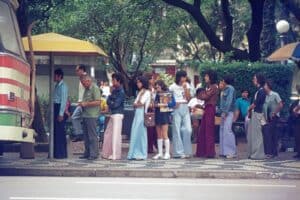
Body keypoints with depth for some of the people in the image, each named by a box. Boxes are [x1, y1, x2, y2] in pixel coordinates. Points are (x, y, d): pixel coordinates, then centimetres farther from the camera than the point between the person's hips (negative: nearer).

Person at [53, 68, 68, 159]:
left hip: (60, 108, -9)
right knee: (55, 131, 10)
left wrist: (61, 114, -19)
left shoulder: (63, 86, -10)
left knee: (60, 131, -7)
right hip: (55, 107, 9)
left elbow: (64, 100, -15)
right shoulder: (57, 85, 17)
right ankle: (56, 152, 15)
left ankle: (61, 153, -4)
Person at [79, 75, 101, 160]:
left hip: (92, 115, -10)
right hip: (85, 115, 10)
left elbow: (97, 102, -19)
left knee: (92, 136, -6)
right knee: (86, 136, 12)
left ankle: (94, 154, -3)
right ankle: (87, 153, 18)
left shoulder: (95, 88, -11)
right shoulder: (86, 89, 18)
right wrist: (82, 103, 10)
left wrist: (86, 104, -17)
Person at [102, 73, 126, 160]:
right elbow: (109, 99, 13)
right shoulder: (114, 90, 15)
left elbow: (115, 104, -16)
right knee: (108, 133, 11)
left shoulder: (121, 92, -12)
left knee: (116, 134, -6)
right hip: (113, 114, 9)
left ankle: (116, 155, -2)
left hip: (118, 114, -9)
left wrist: (110, 102, 0)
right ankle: (107, 153, 18)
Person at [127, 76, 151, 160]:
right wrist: (136, 104, -4)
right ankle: (134, 153, 5)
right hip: (137, 113, 8)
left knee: (141, 133, -6)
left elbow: (141, 103, -12)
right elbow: (135, 104, 15)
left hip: (142, 113, -8)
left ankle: (141, 154, -3)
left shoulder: (147, 92, -4)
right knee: (135, 133, 4)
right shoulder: (140, 92, 20)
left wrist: (136, 104, 5)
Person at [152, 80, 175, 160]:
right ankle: (160, 153, 12)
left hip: (164, 114, -6)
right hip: (157, 115, 6)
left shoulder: (168, 94, -4)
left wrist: (163, 104, -18)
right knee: (159, 135, 7)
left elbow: (173, 103, -11)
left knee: (164, 134, -8)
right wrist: (155, 105, -5)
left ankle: (167, 153, -3)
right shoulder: (157, 94, 13)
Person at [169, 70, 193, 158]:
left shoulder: (187, 85, 9)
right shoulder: (173, 86, -2)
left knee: (188, 129, -1)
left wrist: (185, 88, -6)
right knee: (177, 130, -4)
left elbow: (188, 98, 3)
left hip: (185, 108, 4)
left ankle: (187, 151, 9)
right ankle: (179, 152, 0)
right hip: (177, 108, -4)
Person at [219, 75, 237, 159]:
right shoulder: (224, 89, 18)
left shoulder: (230, 89, -9)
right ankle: (224, 151, 10)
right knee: (222, 131, 8)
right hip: (224, 112, 10)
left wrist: (225, 112, -19)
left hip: (228, 112, -10)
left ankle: (232, 152, -14)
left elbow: (229, 101, -17)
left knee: (227, 130, -14)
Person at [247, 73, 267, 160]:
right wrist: (250, 110, 4)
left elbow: (255, 103, -15)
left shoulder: (261, 91, -13)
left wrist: (249, 109, 1)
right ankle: (252, 153, 16)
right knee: (251, 135, 12)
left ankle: (258, 154, -5)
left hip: (257, 114, -10)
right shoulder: (259, 91, 16)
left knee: (256, 134, -7)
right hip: (254, 114, 10)